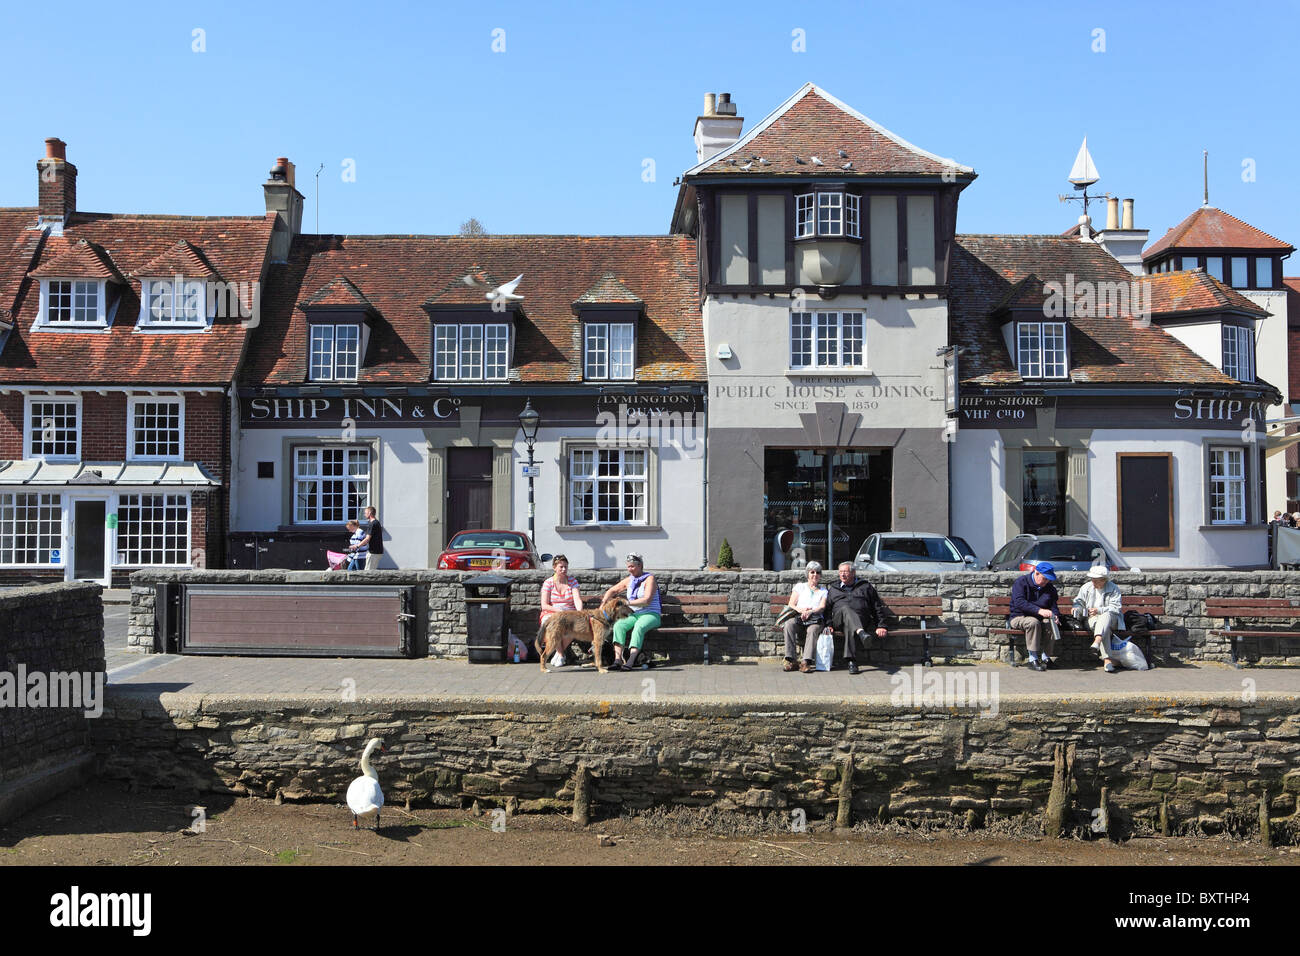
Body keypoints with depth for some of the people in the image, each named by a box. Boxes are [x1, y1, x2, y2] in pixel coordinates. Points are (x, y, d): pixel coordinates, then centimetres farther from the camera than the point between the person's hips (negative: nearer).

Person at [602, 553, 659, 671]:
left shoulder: (649, 579, -4)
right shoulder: (629, 580, 15)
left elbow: (647, 600, -17)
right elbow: (612, 591, 26)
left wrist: (628, 603, -22)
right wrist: (604, 602, 9)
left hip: (650, 615, -5)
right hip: (633, 615, 5)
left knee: (639, 627, -38)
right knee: (618, 625, -26)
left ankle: (631, 661, -47)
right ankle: (618, 660, -36)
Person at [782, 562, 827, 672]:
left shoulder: (823, 591, 24)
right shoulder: (799, 587, 23)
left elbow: (822, 607, 5)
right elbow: (791, 605, 12)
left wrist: (810, 612, -17)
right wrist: (800, 610, -11)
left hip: (815, 619, 0)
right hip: (798, 617, 1)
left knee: (813, 629, -37)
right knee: (789, 624, -35)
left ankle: (806, 662, -48)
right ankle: (790, 660, -38)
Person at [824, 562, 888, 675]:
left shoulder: (865, 587, 23)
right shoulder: (833, 589, 30)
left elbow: (878, 607, 18)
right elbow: (826, 609, 25)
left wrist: (881, 626, 6)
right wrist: (828, 624, 7)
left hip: (861, 618, -1)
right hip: (839, 619, 1)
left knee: (849, 625, -38)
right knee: (846, 609, -36)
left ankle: (851, 661, -49)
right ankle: (861, 633, -62)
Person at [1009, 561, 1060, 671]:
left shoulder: (1049, 587, 10)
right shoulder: (1021, 582, -9)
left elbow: (1053, 605, 11)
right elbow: (1019, 602, -22)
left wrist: (1054, 615, -14)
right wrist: (1039, 610, -33)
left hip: (1039, 618, 5)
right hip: (1019, 617, -5)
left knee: (1050, 623, -28)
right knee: (1033, 622, -37)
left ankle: (1045, 657, -17)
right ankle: (1033, 659, -34)